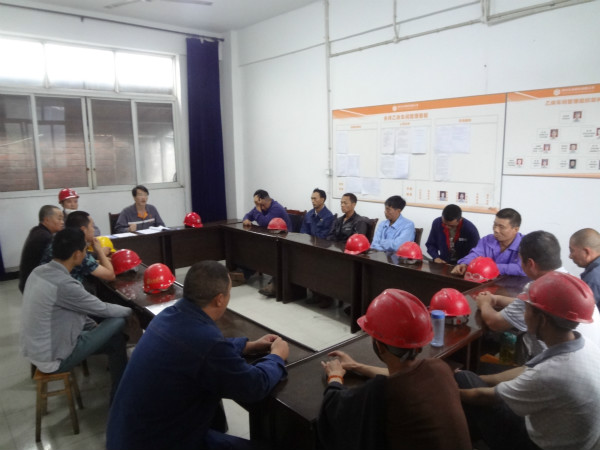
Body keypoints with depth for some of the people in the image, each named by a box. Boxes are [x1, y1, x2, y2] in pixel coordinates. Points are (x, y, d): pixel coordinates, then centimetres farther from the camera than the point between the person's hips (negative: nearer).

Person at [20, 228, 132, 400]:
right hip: (52, 359, -9)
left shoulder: (38, 272, -2)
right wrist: (130, 310, 4)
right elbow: (103, 309, -15)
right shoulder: (64, 284, -29)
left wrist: (97, 329, 11)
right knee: (118, 324, -3)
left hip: (34, 350, 9)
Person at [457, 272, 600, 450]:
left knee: (462, 381, -1)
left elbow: (485, 396, -19)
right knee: (465, 376, 10)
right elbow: (527, 373, 2)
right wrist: (474, 379, 6)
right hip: (556, 432, 7)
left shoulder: (550, 376, -37)